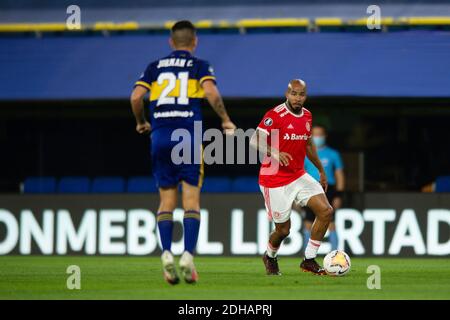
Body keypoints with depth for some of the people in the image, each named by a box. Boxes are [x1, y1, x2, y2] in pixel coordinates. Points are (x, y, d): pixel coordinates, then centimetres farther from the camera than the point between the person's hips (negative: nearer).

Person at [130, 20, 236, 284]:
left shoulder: (155, 67, 14)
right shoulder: (200, 66, 6)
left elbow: (136, 97, 4)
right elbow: (211, 93, -11)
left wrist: (142, 123, 21)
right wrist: (226, 120, 2)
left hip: (160, 136, 2)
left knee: (167, 200, 8)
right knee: (192, 200, 0)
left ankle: (167, 252, -8)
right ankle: (188, 255, -13)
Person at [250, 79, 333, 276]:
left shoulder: (307, 116, 8)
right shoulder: (276, 115, -16)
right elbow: (255, 140, -21)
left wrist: (321, 170, 27)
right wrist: (275, 153, -37)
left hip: (299, 176, 7)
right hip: (275, 181, -7)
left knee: (326, 211, -8)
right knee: (283, 230, 0)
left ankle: (309, 260, 3)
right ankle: (270, 257, 34)